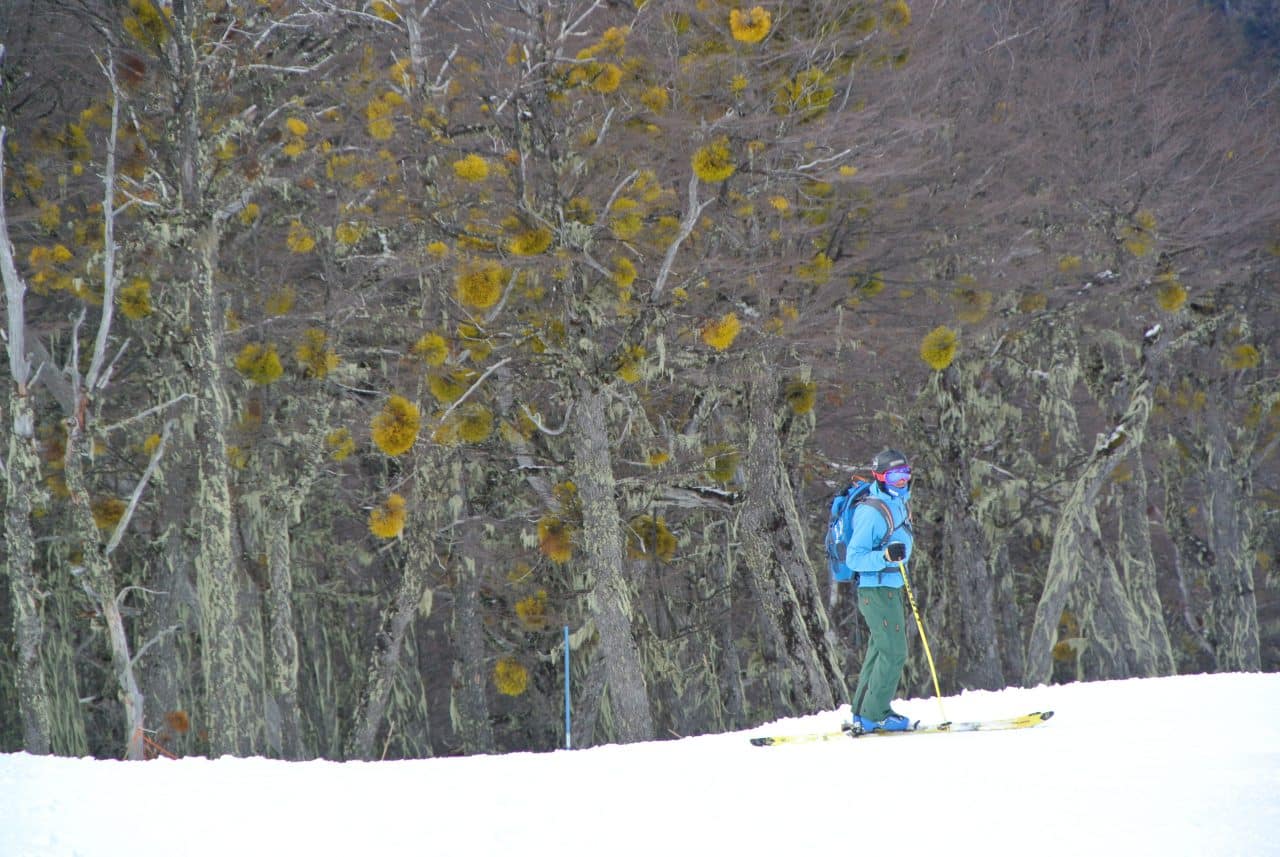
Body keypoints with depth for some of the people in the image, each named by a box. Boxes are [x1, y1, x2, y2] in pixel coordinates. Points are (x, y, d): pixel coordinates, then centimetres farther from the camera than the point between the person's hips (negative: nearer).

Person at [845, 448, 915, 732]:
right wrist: (885, 556, -35)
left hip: (890, 588, 10)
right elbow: (853, 558, -22)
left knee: (879, 651, 13)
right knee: (894, 652, -10)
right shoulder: (871, 512, -20)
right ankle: (875, 714, -5)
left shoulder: (899, 504, 10)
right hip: (876, 589, -10)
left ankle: (863, 714, 19)